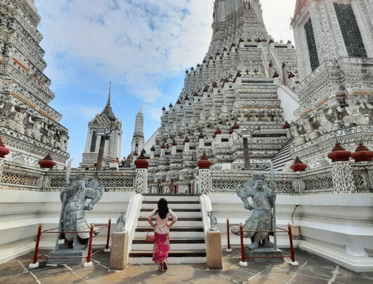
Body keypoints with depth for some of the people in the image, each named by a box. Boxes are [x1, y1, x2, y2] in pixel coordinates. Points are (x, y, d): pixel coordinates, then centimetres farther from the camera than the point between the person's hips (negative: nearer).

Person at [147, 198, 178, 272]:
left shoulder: (156, 211, -11)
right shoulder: (169, 211, -10)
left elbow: (148, 217, -12)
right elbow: (175, 218, -14)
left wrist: (152, 224, 0)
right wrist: (170, 225, -4)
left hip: (157, 232, 0)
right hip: (165, 232, 1)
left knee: (158, 248, 13)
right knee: (165, 248, 19)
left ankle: (160, 264, 13)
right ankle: (164, 261, 4)